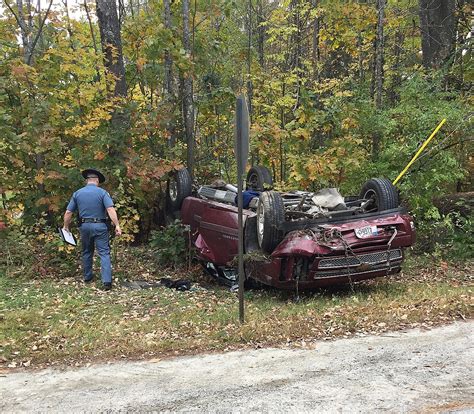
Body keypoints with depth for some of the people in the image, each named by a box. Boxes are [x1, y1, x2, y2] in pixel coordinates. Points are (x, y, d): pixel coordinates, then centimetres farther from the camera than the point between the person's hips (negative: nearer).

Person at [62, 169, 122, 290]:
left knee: (87, 252, 21)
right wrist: (117, 225, -19)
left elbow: (68, 212, 5)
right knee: (104, 253, -3)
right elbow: (110, 209, -18)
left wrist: (66, 227, 17)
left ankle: (87, 277, 32)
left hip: (84, 226, 4)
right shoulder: (102, 192, -6)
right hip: (99, 226, -3)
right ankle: (107, 281, -13)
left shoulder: (77, 193, 4)